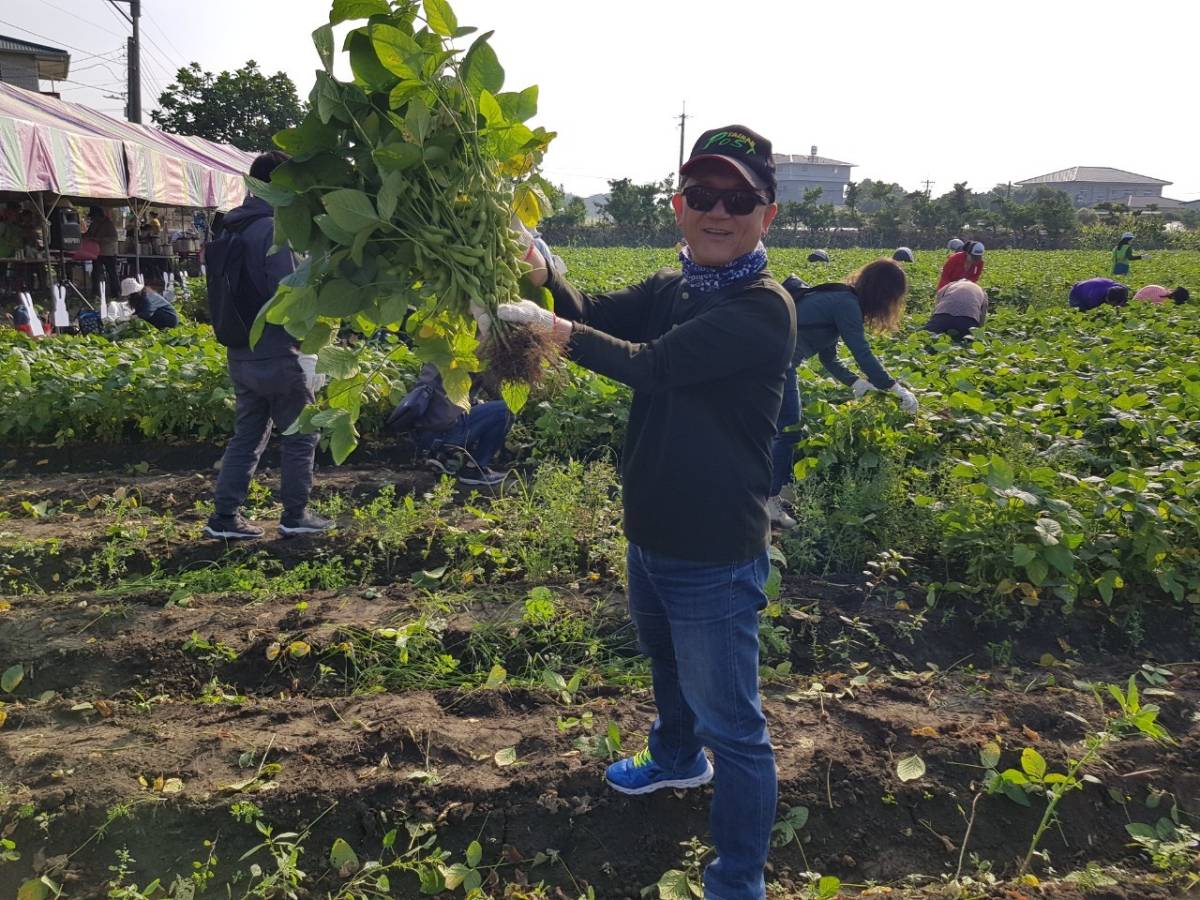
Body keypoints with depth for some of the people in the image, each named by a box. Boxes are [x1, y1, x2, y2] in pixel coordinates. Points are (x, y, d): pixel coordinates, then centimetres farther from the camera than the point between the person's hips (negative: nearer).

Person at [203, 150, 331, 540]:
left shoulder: (230, 232, 12)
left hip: (240, 356, 8)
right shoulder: (275, 230, -15)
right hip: (279, 357, -8)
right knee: (301, 435, 7)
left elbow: (228, 294, 16)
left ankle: (225, 516, 14)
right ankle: (295, 515, 13)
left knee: (247, 436, 14)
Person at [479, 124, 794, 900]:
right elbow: (594, 313, -6)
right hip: (652, 536, 9)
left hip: (716, 556, -8)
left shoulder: (763, 310, -21)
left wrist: (554, 328, -20)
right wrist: (539, 267, -23)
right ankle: (678, 759, 60)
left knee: (731, 720, 3)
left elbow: (650, 365, -26)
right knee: (667, 663, 32)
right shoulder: (669, 289, 4)